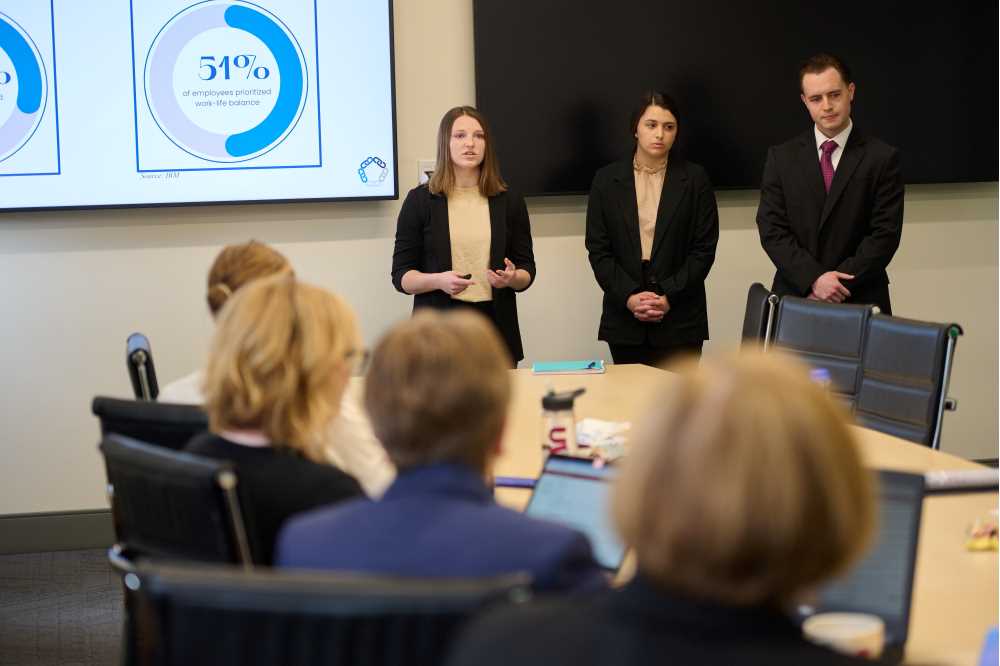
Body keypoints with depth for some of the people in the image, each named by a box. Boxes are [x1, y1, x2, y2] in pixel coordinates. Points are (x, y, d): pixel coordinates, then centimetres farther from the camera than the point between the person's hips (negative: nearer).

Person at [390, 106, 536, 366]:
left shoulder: (509, 202, 7)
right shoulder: (420, 200, 1)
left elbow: (527, 271, 10)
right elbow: (401, 275, 0)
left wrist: (512, 278, -12)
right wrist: (439, 281, -19)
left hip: (495, 325, 2)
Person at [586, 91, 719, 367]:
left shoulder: (695, 179, 3)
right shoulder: (607, 180, 6)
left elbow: (704, 248, 1)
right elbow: (598, 249, 3)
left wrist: (669, 297, -9)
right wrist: (629, 297, -9)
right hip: (624, 319, 1)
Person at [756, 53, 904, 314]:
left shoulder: (882, 158, 0)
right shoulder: (781, 157, 6)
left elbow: (885, 234, -5)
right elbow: (771, 229, -1)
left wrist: (837, 284, -14)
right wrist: (814, 279, -14)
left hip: (860, 302, -1)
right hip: (794, 298, 1)